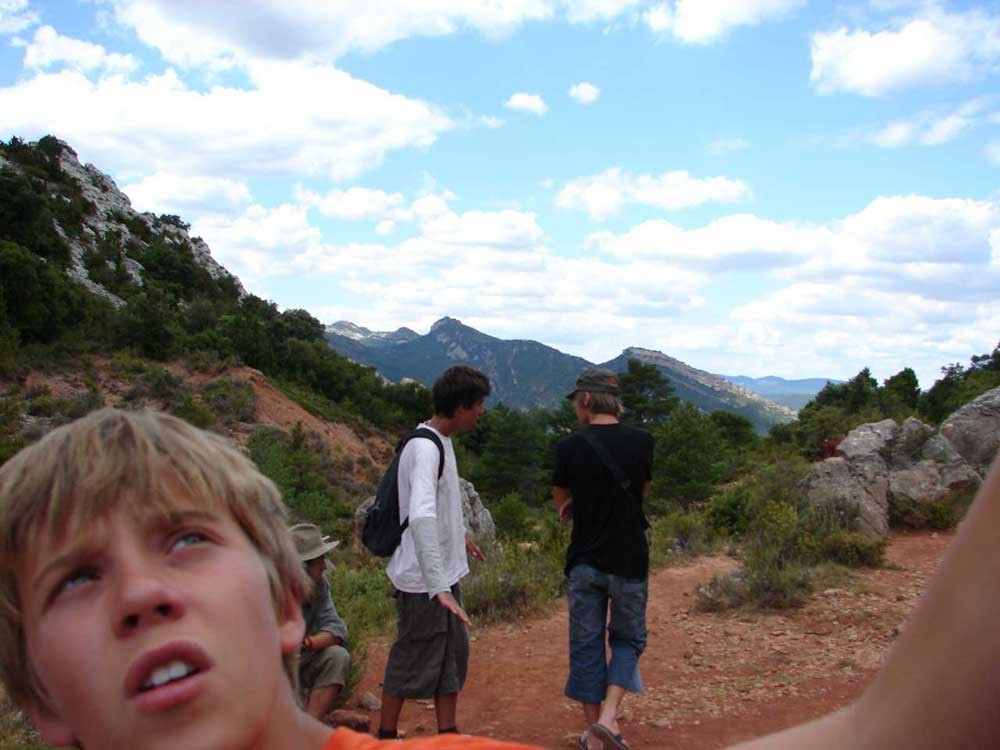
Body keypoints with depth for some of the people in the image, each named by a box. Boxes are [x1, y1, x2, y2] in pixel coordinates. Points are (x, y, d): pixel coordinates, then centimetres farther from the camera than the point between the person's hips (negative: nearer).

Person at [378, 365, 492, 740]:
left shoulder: (439, 441, 8)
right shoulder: (426, 449, -24)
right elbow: (420, 518, -36)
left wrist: (458, 534, 36)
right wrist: (440, 586, -40)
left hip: (444, 572, 9)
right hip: (423, 580, -9)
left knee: (453, 652, 15)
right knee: (413, 660, 5)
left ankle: (447, 734, 26)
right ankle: (386, 735, 23)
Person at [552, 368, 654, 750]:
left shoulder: (569, 447, -8)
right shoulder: (641, 441, -5)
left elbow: (562, 504, 4)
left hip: (584, 562, 0)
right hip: (630, 560, 0)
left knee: (586, 645, 10)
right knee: (628, 639, 16)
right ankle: (609, 717, -2)